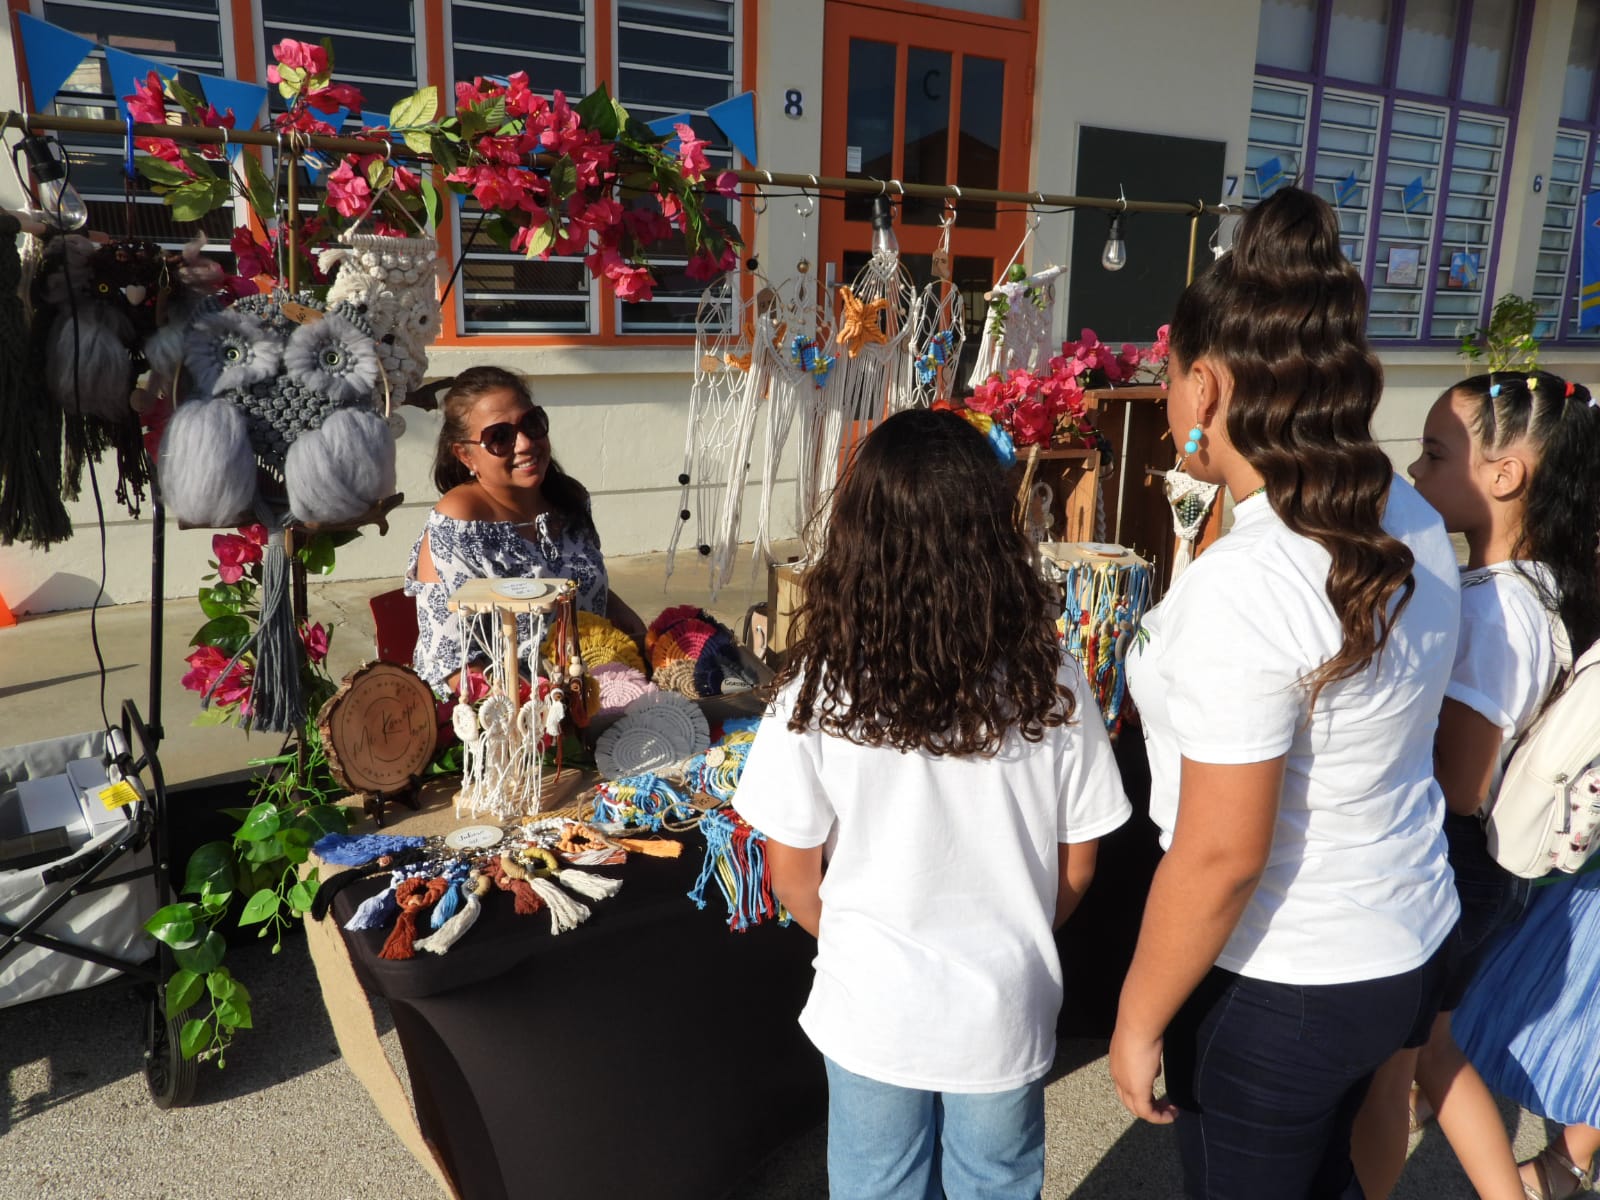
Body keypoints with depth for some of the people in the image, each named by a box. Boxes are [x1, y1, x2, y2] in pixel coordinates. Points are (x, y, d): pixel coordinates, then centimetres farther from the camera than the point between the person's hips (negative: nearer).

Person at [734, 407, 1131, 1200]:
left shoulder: (818, 694, -21)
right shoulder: (1050, 685, -18)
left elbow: (792, 876, -9)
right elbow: (1076, 868, -6)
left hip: (871, 1011, 0)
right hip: (1006, 1014, 1)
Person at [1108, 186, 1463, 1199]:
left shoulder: (1242, 592, -31)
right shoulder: (1413, 522, -5)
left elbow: (1220, 856, -25)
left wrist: (1138, 1019, -12)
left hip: (1282, 990, -7)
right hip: (1413, 941, 7)